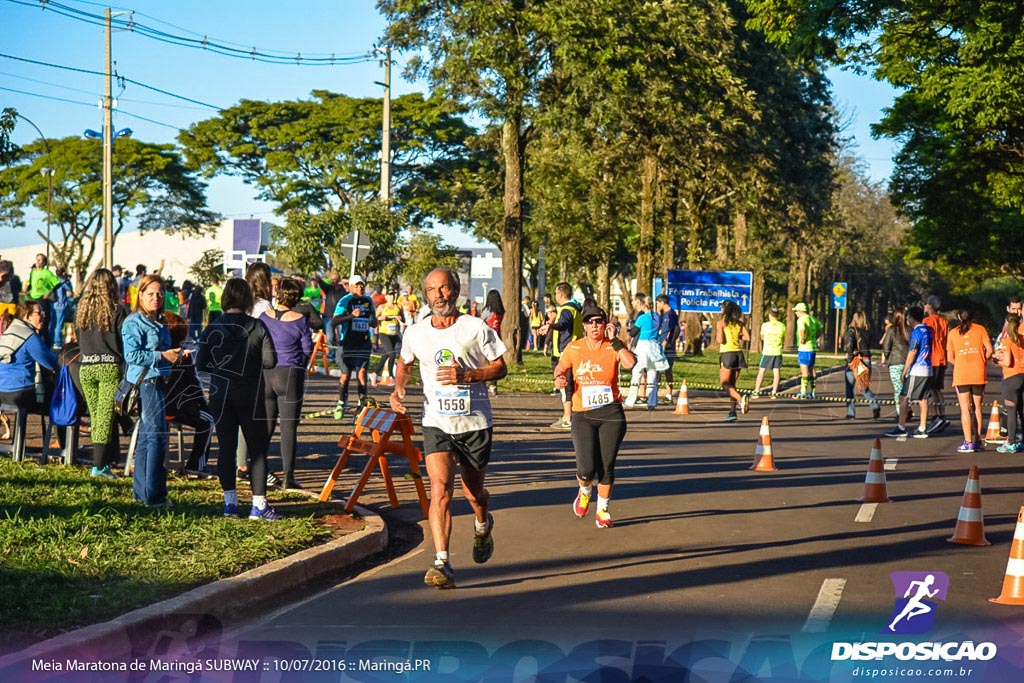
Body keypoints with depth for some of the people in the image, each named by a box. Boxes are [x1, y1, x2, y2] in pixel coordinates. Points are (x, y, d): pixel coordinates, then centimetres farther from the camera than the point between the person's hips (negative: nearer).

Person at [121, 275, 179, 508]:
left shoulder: (160, 323, 16)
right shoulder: (134, 323, -10)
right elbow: (132, 355, -20)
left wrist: (174, 354, 10)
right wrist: (162, 356, -20)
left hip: (157, 381, 9)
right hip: (145, 381, -9)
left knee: (146, 436, 13)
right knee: (157, 435, -10)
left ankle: (141, 491, 20)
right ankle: (154, 495, -9)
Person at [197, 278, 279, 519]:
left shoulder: (212, 328, -4)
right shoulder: (258, 327, -7)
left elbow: (200, 364, -4)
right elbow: (270, 361, -8)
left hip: (221, 397, 2)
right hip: (251, 397, -1)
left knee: (226, 448, 9)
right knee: (257, 449, 4)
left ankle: (230, 502, 10)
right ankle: (259, 504, 1)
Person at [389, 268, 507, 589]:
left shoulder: (476, 328, -6)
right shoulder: (415, 333, 1)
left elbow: (500, 368, -2)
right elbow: (404, 363, 21)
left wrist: (466, 375, -18)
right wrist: (398, 388, 1)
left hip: (476, 423, -1)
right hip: (437, 424, 1)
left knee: (474, 493, 14)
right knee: (440, 489, -19)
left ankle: (483, 525, 50)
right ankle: (441, 563, -22)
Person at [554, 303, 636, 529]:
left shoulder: (613, 347, -4)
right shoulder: (573, 348, 2)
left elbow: (630, 363, -24)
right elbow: (560, 368, 19)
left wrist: (615, 340, -20)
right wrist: (559, 379, -2)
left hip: (611, 414, 0)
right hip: (582, 415, 1)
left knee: (606, 466, 2)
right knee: (586, 469, -9)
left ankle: (602, 510, 23)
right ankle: (584, 492, 27)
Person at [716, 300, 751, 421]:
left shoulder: (721, 323, -4)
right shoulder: (739, 323, 10)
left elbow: (720, 340, -13)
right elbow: (747, 337, 2)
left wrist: (717, 335, 8)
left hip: (727, 353, -5)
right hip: (738, 353, 5)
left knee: (725, 383, -3)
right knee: (732, 384, 12)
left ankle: (740, 398, -28)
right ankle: (732, 411, 7)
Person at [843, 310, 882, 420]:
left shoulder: (852, 331, -9)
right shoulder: (868, 331, 5)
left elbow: (849, 346, -17)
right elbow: (869, 346, 6)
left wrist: (850, 359, -10)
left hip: (855, 361, -5)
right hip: (867, 360, 5)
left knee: (849, 387, 7)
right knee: (864, 387, 16)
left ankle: (850, 413, 5)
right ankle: (875, 406, -5)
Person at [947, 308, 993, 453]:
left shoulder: (953, 333, 6)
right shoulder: (980, 329, 4)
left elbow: (950, 357, 4)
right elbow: (989, 349, -4)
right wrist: (983, 362, 12)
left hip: (961, 375, -1)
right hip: (978, 375, 1)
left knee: (965, 409, 0)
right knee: (977, 407, 12)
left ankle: (968, 443, -7)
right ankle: (977, 441, 14)